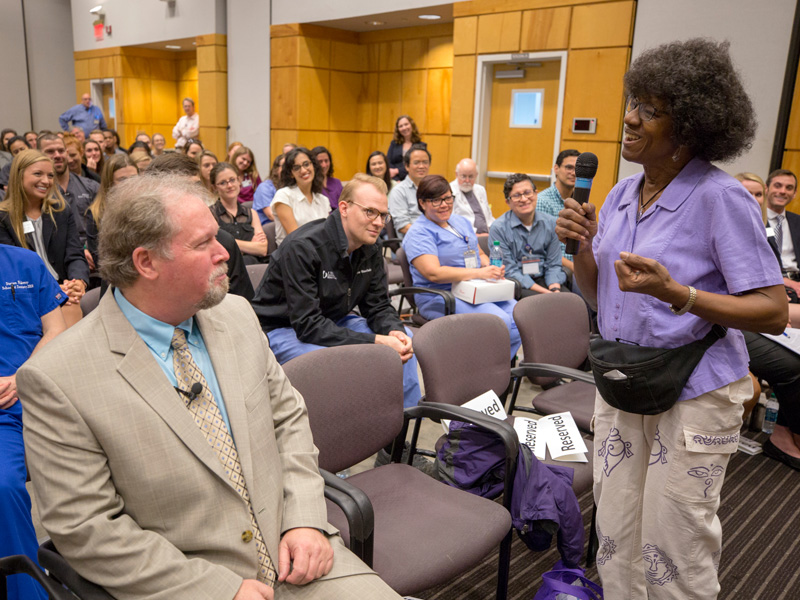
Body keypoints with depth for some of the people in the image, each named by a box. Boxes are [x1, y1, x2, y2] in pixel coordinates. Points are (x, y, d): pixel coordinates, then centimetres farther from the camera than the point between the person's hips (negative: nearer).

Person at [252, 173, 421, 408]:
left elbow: (378, 306, 3)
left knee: (404, 340, -4)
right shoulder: (302, 247, -27)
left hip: (333, 321, 8)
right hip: (283, 330, -8)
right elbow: (308, 325, -31)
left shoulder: (371, 249, -3)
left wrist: (395, 332, -22)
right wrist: (376, 342, -34)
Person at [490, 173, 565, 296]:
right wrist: (546, 293, -17)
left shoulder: (551, 223, 7)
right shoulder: (498, 228, -6)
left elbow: (553, 265, 8)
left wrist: (555, 289, -14)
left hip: (543, 280, 4)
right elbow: (509, 271, -9)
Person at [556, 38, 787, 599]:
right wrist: (582, 247, -9)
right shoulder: (622, 194, 4)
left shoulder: (721, 198, -15)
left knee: (674, 552, 8)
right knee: (616, 533, 15)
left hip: (694, 395, -5)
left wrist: (677, 294, -30)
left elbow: (774, 312, -17)